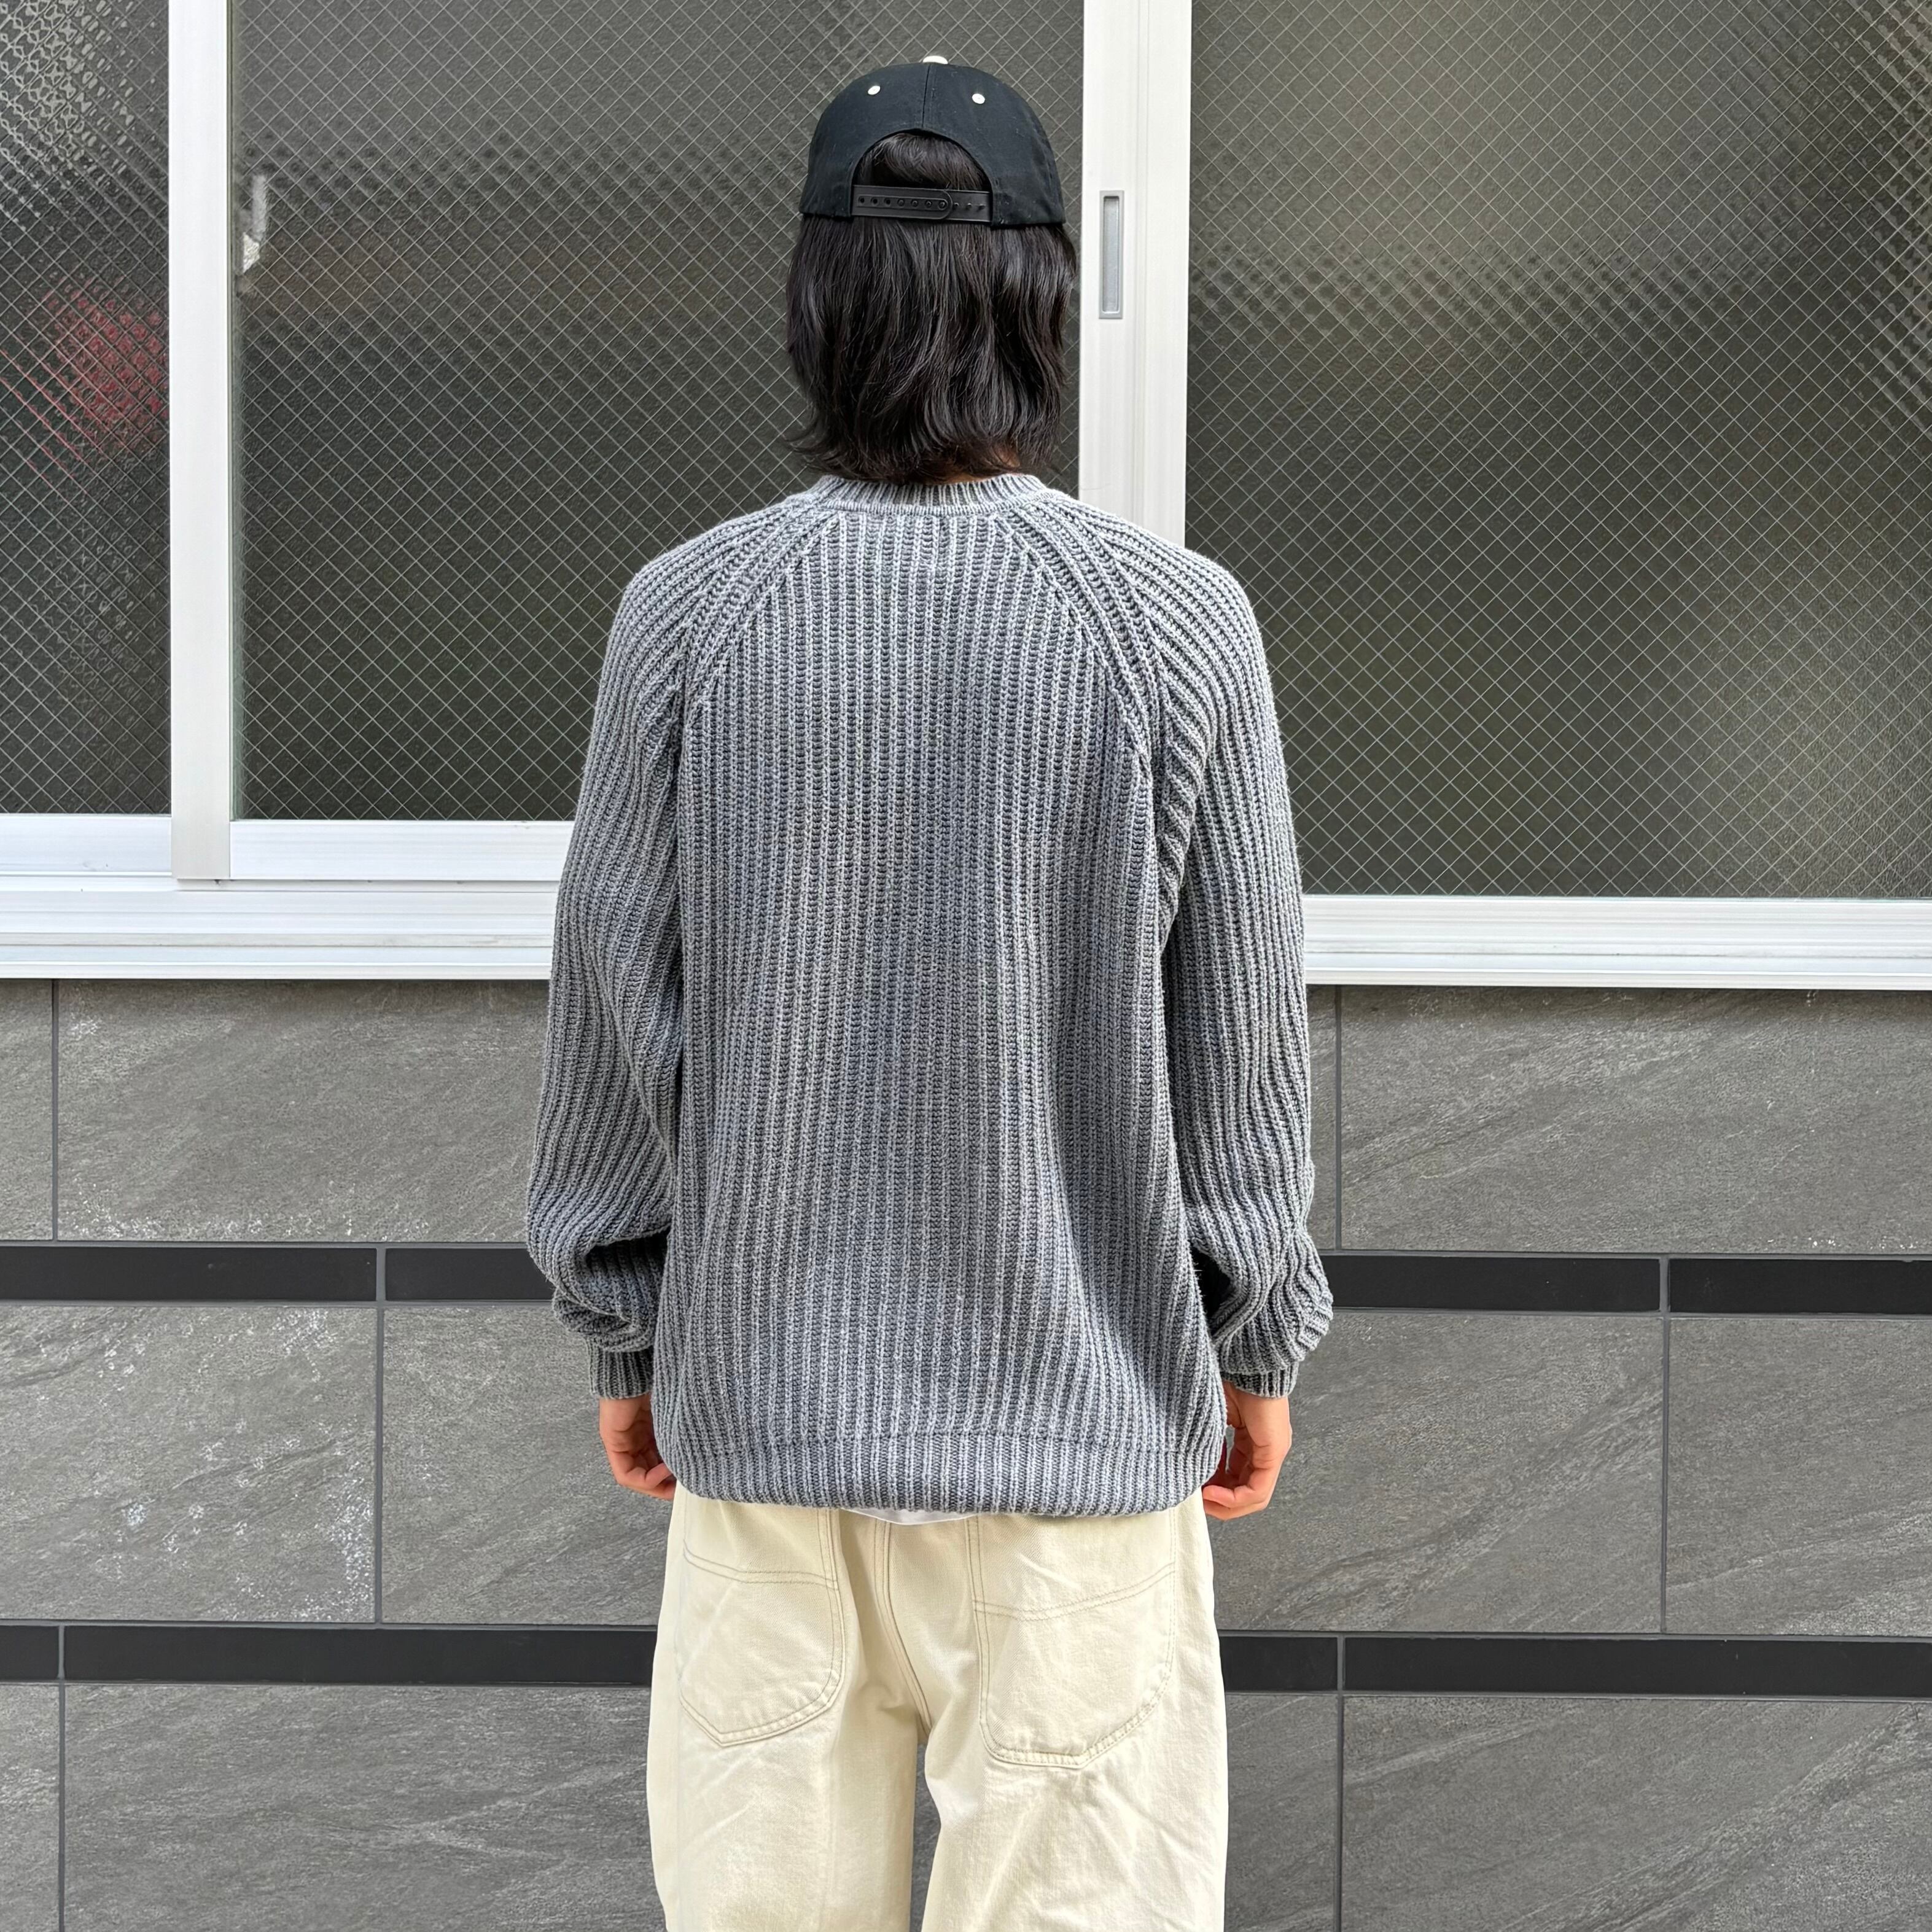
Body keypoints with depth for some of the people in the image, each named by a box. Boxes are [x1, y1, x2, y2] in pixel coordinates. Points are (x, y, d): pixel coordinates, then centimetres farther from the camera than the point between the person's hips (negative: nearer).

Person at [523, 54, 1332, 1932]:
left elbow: (615, 1017, 1)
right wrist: (1256, 1347, 11)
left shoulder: (689, 612, -5)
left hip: (760, 1407, 2)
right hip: (1079, 1406, -1)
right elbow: (1243, 1039, -2)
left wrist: (621, 1336, 14)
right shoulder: (1175, 622, -8)